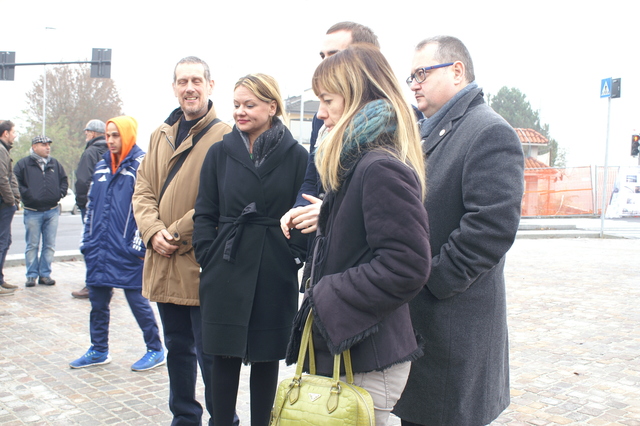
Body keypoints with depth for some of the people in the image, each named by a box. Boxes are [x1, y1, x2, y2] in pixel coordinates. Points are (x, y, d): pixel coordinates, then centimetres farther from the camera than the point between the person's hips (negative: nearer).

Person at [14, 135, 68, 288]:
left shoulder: (55, 164, 11)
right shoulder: (23, 164, 0)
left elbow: (64, 180, 19)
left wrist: (60, 193, 5)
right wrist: (26, 194, -11)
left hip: (52, 211, 3)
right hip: (33, 212, -3)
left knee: (50, 245, 5)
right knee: (32, 245, 2)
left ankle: (45, 274, 14)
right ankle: (31, 275, 11)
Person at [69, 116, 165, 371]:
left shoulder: (142, 164, -8)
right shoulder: (102, 165, 14)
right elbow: (92, 206, 19)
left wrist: (138, 245, -16)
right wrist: (87, 241, 15)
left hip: (126, 251, -7)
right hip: (99, 249, 7)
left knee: (136, 298, 0)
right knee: (97, 300, 14)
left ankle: (156, 350, 14)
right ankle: (99, 351, 29)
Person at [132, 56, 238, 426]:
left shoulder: (224, 136, -9)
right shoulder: (161, 135, 14)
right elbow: (143, 190, 10)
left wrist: (178, 234, -15)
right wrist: (154, 232, -6)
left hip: (203, 266, -7)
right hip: (163, 264, 7)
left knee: (209, 353, 2)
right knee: (178, 348, 19)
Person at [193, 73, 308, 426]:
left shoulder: (296, 156, 0)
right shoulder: (220, 153, 5)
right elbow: (205, 214, 6)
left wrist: (295, 256, -7)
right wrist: (209, 257, -3)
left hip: (275, 274, -1)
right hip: (227, 271, 1)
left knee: (265, 356, 11)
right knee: (225, 355, 7)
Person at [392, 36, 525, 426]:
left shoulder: (491, 133, -12)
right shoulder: (428, 133, 18)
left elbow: (493, 226, -22)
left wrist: (432, 280, -18)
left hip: (453, 324, -9)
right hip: (412, 315, 9)